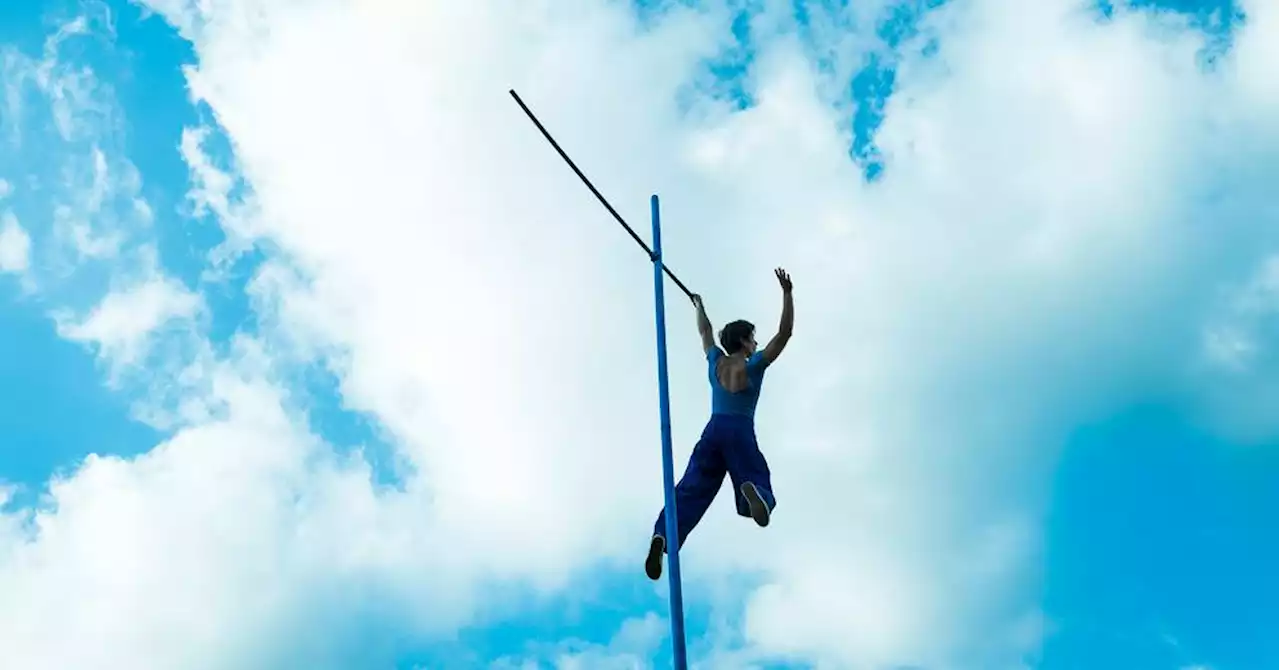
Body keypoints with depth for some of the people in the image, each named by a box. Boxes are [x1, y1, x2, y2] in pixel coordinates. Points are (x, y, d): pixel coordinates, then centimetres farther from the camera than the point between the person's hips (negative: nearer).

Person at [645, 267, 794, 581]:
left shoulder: (716, 361, 14)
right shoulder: (754, 364, 2)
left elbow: (705, 334, 32)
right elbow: (784, 333, 0)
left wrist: (699, 307, 49)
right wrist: (787, 294, -1)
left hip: (713, 430, 4)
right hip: (740, 433, -4)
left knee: (690, 491, -5)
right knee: (758, 486, -3)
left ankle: (662, 536, -28)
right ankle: (754, 493, -43)